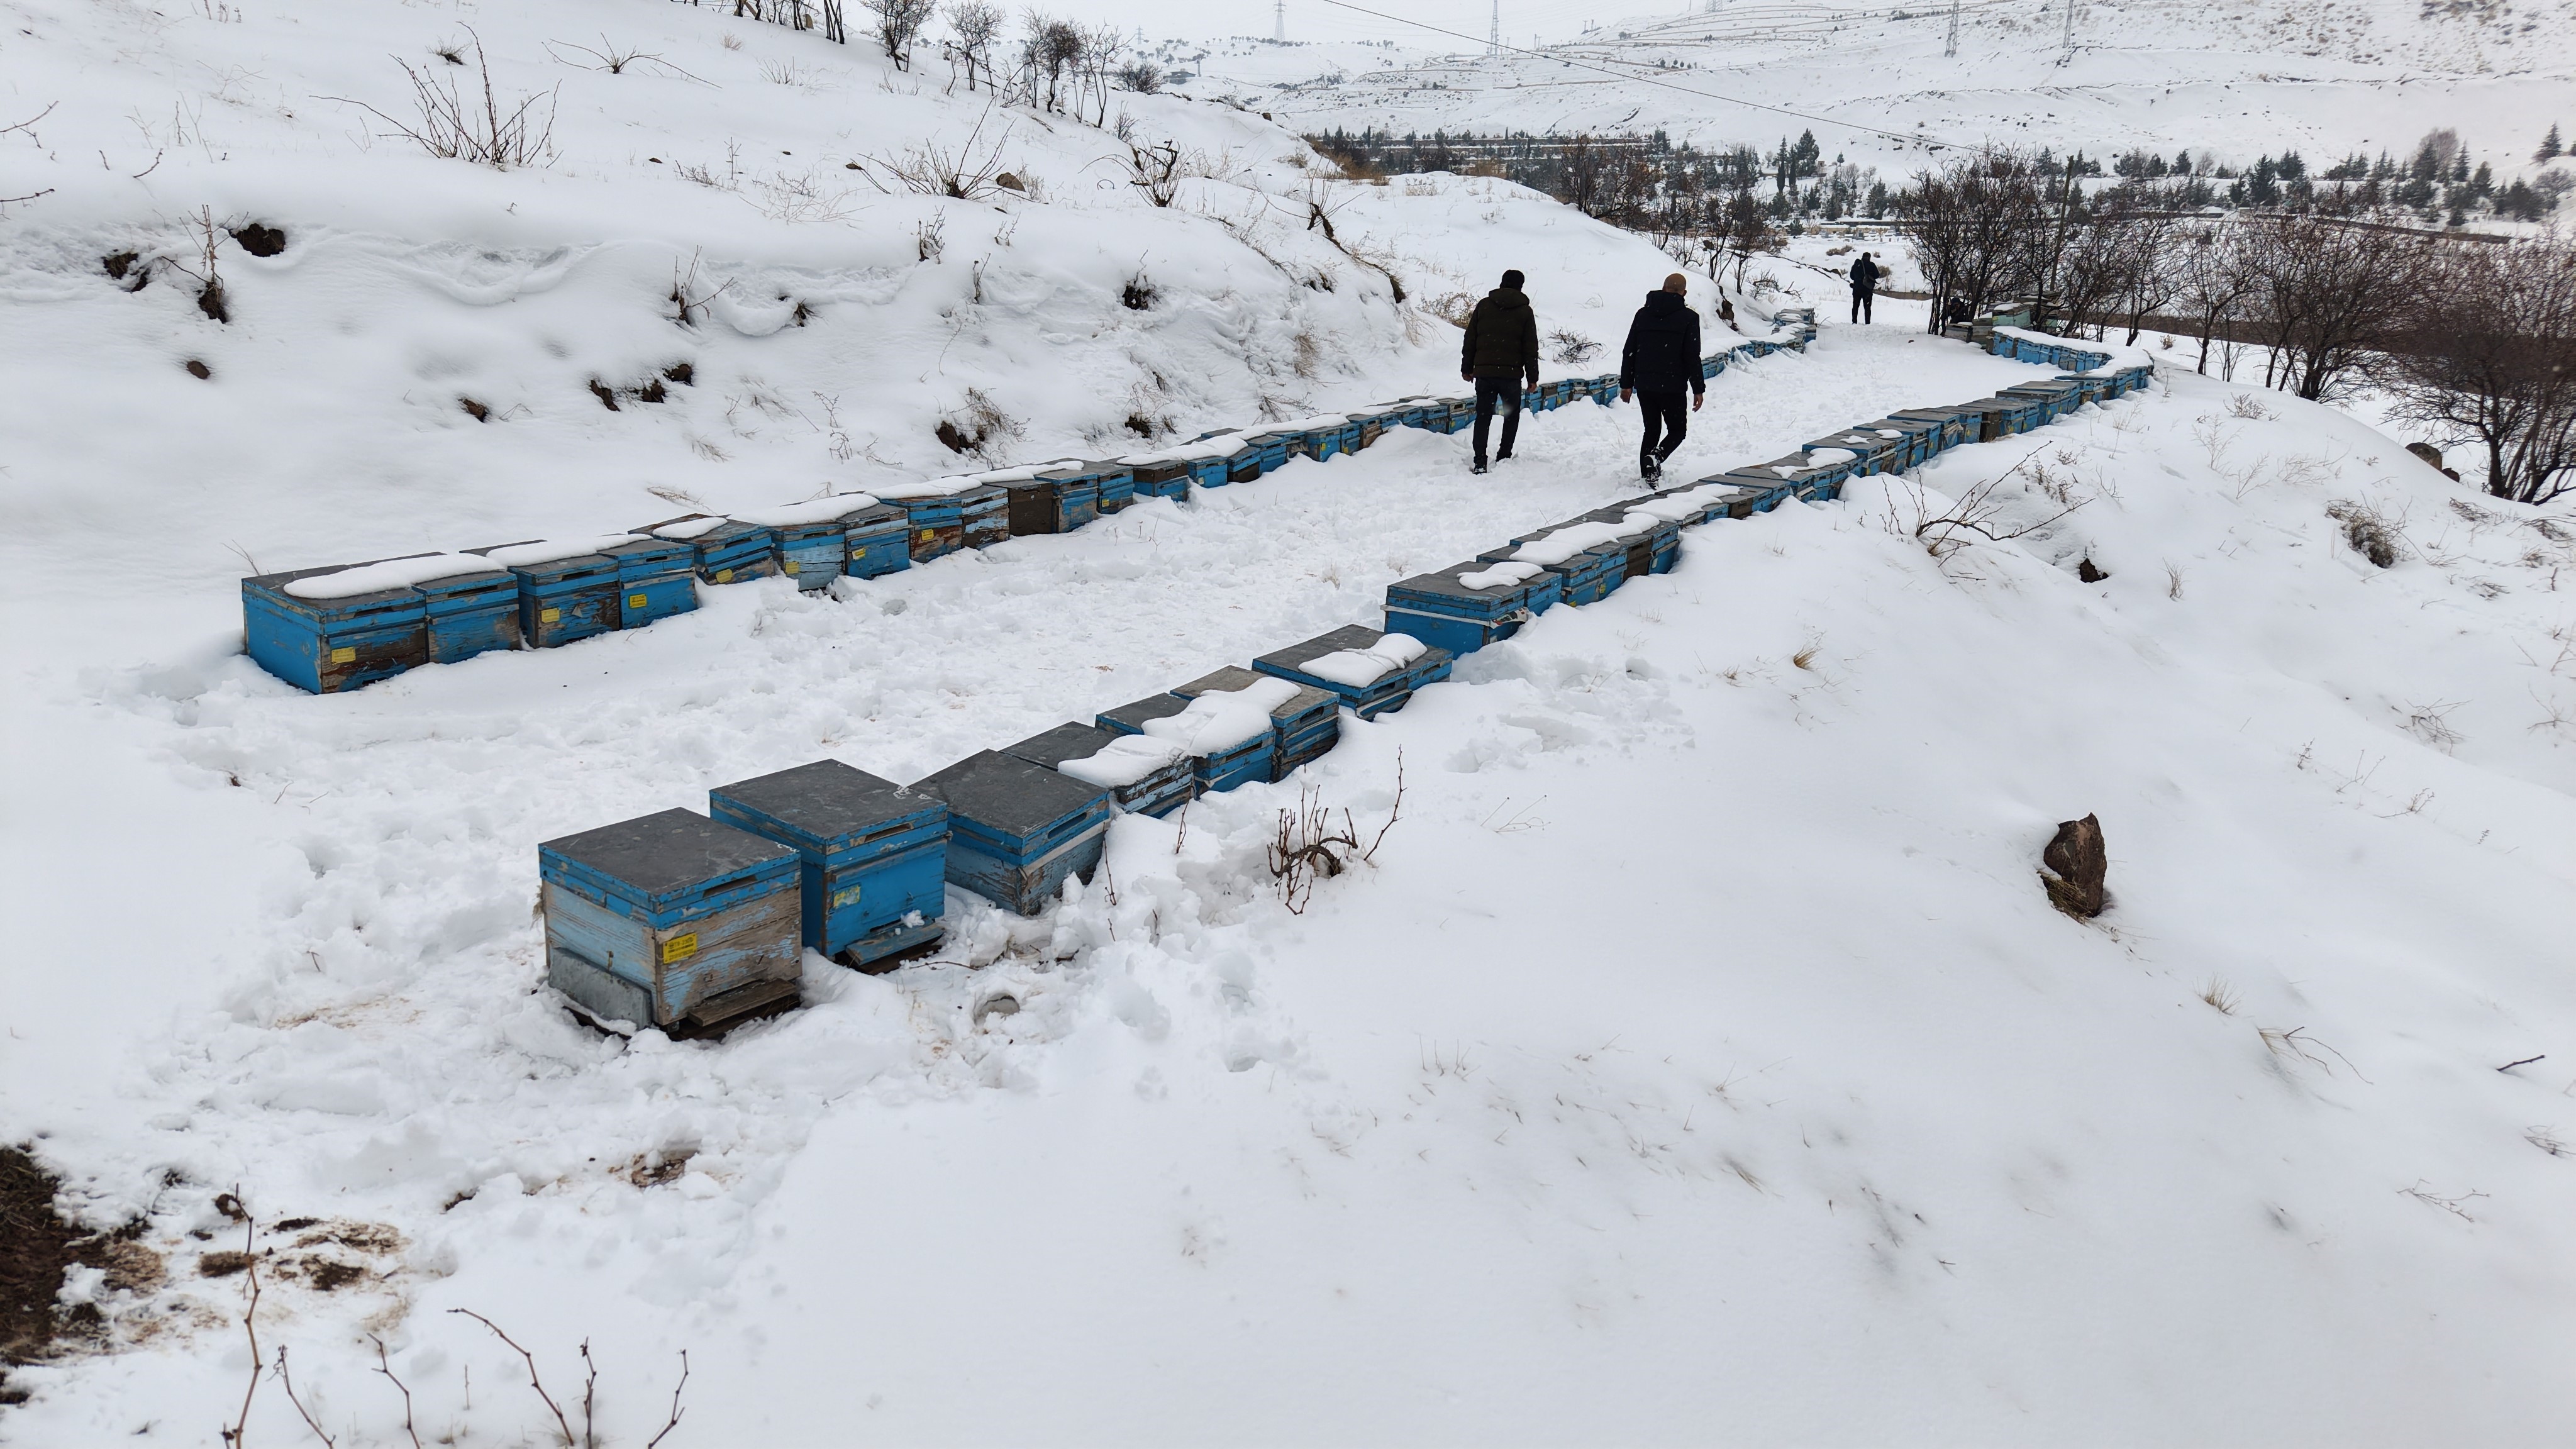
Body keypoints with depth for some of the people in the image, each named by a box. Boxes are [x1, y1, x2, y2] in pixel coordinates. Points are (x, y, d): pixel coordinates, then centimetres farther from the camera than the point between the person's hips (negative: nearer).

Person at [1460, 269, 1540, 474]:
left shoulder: (1483, 305, 6)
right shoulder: (1525, 311, 2)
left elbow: (1470, 340, 7)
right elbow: (1531, 348, 1)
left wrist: (1467, 368, 14)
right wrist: (1532, 377, 7)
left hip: (1484, 372, 1)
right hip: (1512, 373, -1)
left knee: (1483, 418, 5)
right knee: (1512, 417, 15)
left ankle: (1480, 462, -4)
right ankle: (1503, 457, 10)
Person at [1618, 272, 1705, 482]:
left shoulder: (1643, 314, 9)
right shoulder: (1688, 317, -3)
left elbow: (1628, 352, 10)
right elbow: (1692, 357, -7)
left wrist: (1626, 384, 15)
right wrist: (1698, 389, -3)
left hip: (1644, 385, 4)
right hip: (1672, 386, -4)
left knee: (1651, 430, 15)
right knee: (1677, 429, 10)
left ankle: (1647, 476, 7)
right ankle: (1656, 457, -18)